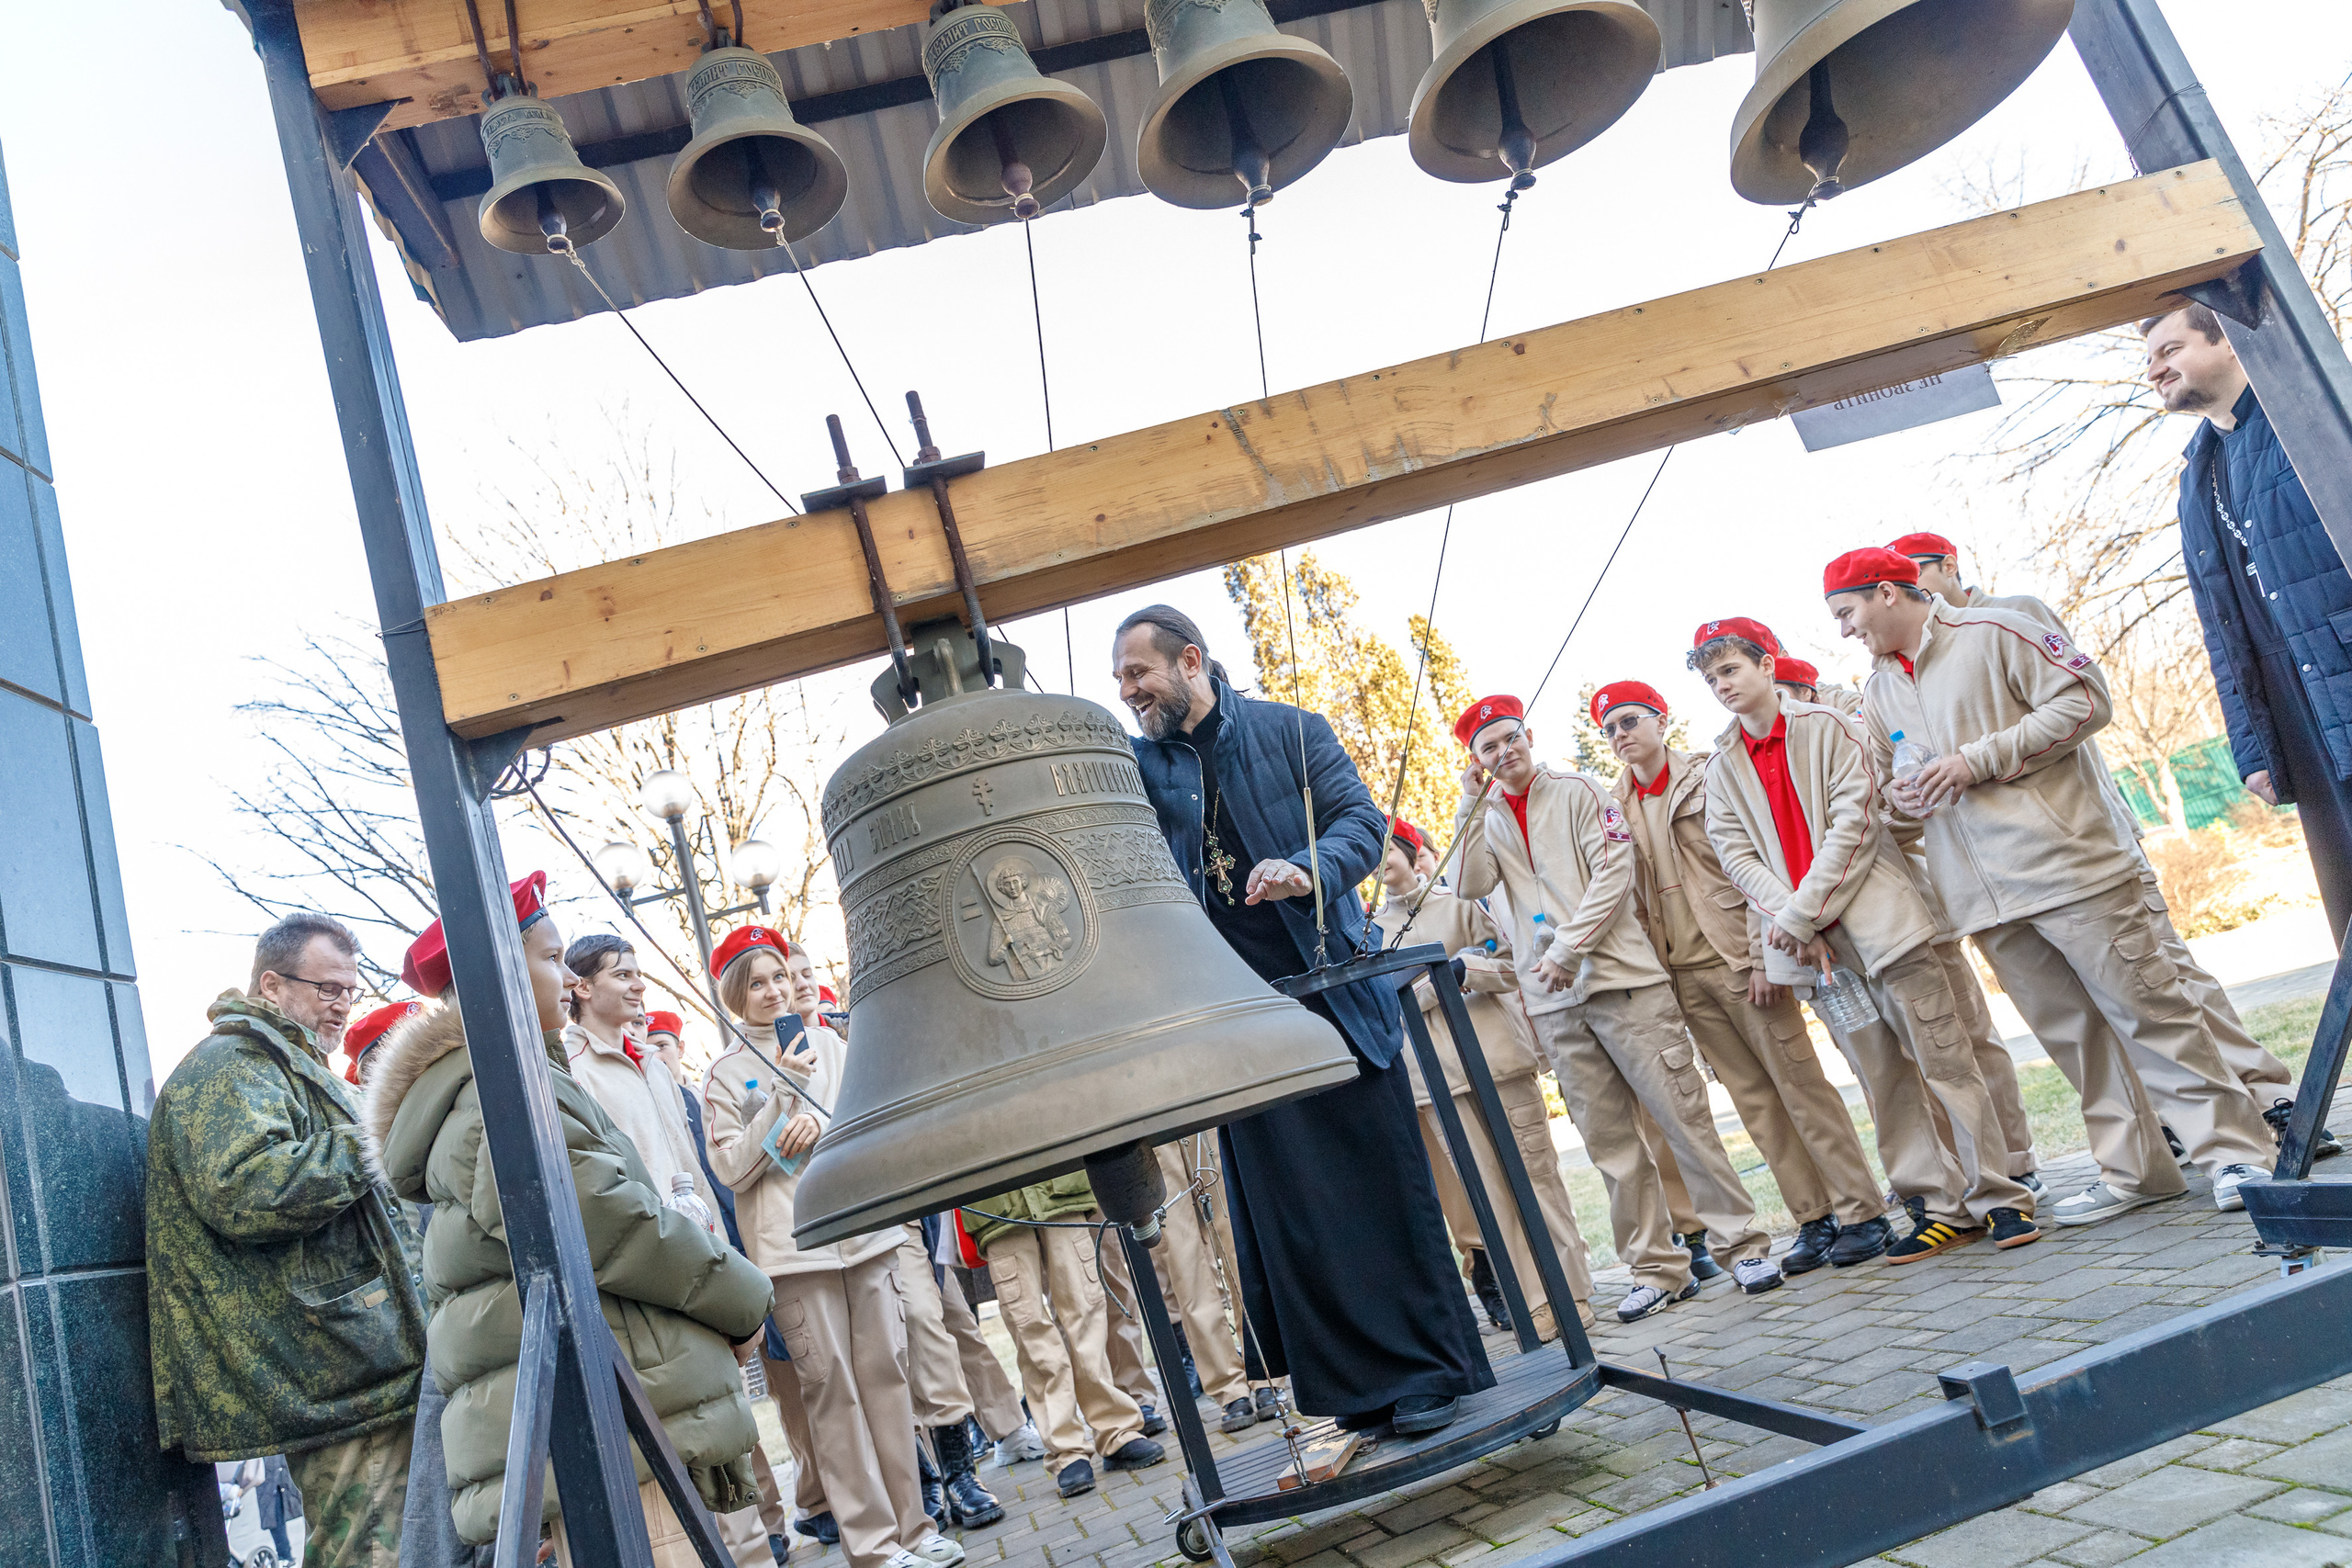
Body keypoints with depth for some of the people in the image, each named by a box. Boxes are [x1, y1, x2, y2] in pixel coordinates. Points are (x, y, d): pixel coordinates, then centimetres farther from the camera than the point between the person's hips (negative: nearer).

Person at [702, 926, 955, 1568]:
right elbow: (732, 1167, -4)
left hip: (865, 1229, 3)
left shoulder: (828, 1043, 13)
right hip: (792, 1245, -3)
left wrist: (823, 1121, -10)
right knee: (830, 1388, -3)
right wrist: (783, 1092, -10)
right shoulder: (727, 1072, 4)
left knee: (886, 1375, 3)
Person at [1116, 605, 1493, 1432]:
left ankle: (1430, 1370, 13)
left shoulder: (1289, 731, 3)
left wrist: (1309, 867, -24)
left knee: (1381, 1180, 2)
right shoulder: (1138, 767, 9)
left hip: (1333, 993, -2)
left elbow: (1362, 819, -5)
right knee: (1288, 1206, 4)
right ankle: (1361, 1382, 16)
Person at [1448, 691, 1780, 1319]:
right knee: (1610, 1141, 6)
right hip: (1553, 1003, 4)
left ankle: (1743, 1243, 8)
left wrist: (1567, 948, -13)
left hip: (1619, 979, -4)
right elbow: (1472, 885, -2)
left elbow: (1614, 870, -7)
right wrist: (1471, 804, -5)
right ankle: (1659, 1269, 14)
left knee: (1683, 1114, -4)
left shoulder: (1577, 791, 3)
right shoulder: (1488, 819, 14)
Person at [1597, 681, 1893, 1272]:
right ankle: (1814, 1220, 16)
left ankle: (1863, 1214, 6)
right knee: (1755, 1100, 8)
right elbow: (1631, 894, 12)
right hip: (1682, 973, 5)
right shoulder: (1616, 806, 12)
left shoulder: (1710, 776, -2)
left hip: (1738, 956, -5)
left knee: (1800, 1084, -2)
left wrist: (1762, 954, -14)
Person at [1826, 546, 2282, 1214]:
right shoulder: (1878, 690, 17)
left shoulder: (1989, 633, -2)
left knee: (2146, 1007, -5)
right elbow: (1885, 779, 27)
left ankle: (2233, 1148, 5)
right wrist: (1901, 797, 2)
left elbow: (2084, 700, -9)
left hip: (2063, 861, -6)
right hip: (1982, 895, 6)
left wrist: (1980, 758, -13)